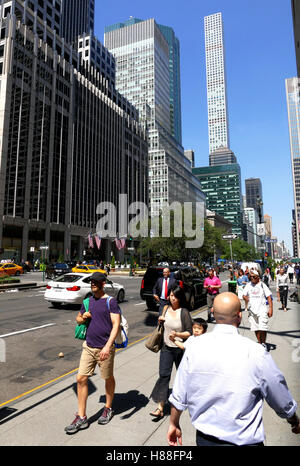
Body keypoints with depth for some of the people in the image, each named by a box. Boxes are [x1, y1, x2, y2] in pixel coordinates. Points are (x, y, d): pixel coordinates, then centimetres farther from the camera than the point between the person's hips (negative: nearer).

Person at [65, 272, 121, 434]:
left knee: (108, 378, 13)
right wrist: (82, 318, -4)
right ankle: (81, 417, 17)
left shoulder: (110, 301, -10)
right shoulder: (88, 301, 7)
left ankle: (108, 409, 37)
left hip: (104, 348, -5)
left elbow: (116, 324, -16)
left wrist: (107, 346, -24)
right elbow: (78, 319, 21)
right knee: (81, 379, 3)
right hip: (88, 346, 5)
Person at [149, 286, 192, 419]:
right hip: (166, 348, 3)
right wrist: (160, 320, -4)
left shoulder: (184, 312, -14)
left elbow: (189, 333, -13)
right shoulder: (166, 309, 2)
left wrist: (177, 334, -29)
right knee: (164, 375, -3)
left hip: (180, 348, -3)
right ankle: (160, 408, 1)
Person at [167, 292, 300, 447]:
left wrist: (174, 424, 15)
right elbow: (283, 402, -6)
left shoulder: (194, 348, -14)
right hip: (243, 440, -3)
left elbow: (178, 397, -3)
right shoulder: (256, 353, -22)